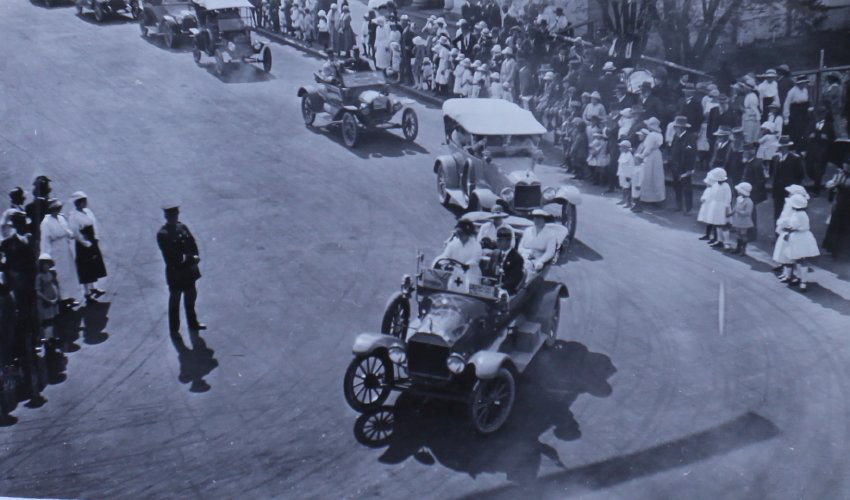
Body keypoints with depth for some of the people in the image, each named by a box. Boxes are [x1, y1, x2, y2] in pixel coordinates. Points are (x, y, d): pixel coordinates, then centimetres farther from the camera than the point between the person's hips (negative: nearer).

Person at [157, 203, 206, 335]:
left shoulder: (182, 227, 1)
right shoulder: (162, 234, -18)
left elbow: (192, 244, 2)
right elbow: (171, 255, -23)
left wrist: (194, 258, -17)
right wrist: (192, 258, -21)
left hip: (189, 270, 6)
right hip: (175, 272, -6)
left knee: (191, 296, 21)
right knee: (175, 300, 8)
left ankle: (193, 323, 39)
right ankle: (174, 329, 22)